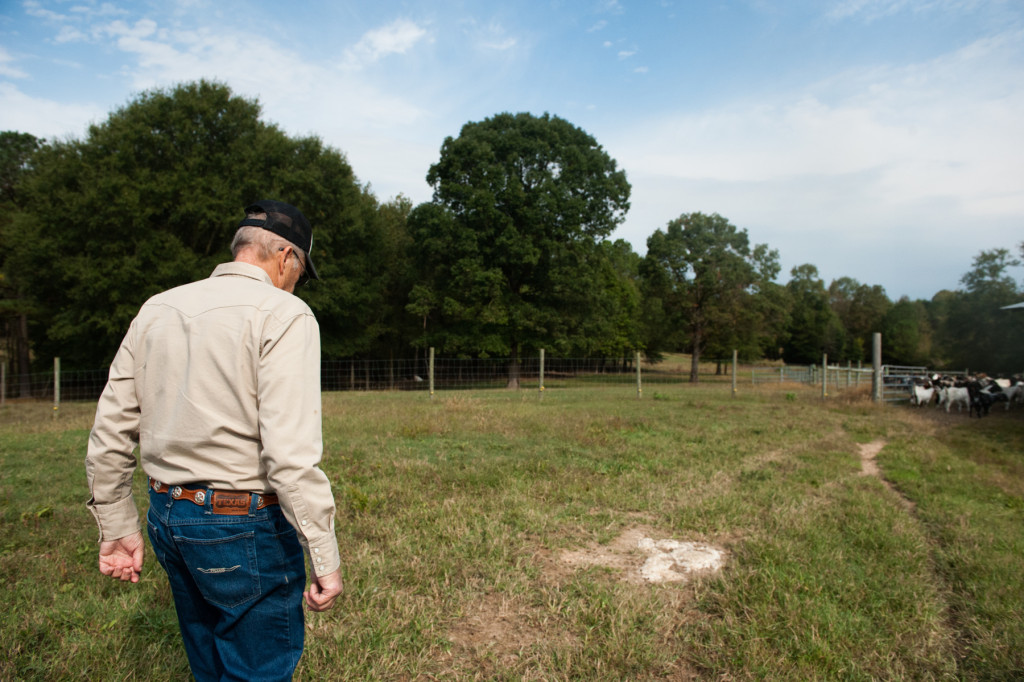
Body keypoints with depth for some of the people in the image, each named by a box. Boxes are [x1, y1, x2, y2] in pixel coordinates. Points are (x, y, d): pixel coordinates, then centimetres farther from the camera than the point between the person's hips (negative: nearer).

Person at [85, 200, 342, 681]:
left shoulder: (155, 310, 7)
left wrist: (117, 528, 18)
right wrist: (325, 559, -17)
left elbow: (108, 434, 9)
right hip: (245, 530, -7)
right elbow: (291, 453, -24)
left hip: (167, 516, 8)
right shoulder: (283, 314, -15)